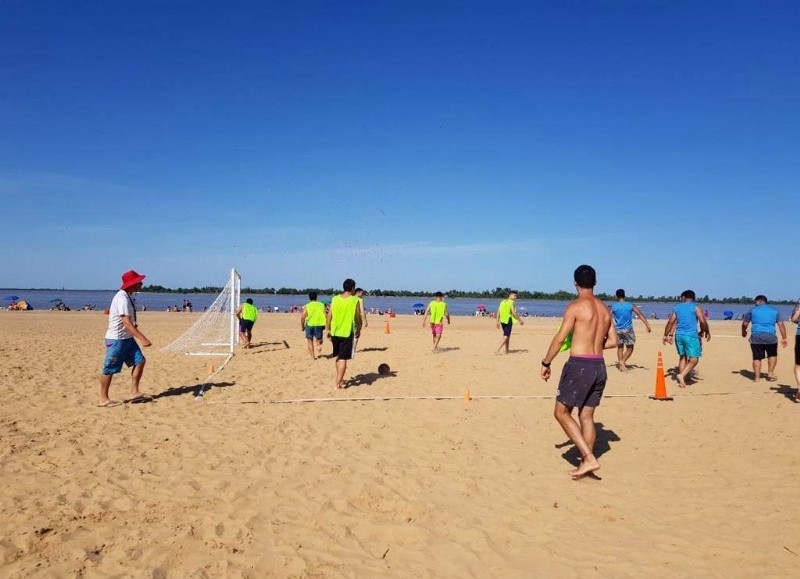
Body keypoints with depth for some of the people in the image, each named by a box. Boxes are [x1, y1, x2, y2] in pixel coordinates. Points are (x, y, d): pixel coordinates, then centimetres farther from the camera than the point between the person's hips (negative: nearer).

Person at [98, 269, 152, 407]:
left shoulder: (128, 297, 9)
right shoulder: (122, 298, -21)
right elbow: (127, 322, -28)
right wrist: (142, 338, -33)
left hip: (127, 338, 9)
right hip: (116, 339, -9)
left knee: (140, 361, 2)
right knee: (110, 369, 2)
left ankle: (134, 392, 7)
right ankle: (104, 399, 13)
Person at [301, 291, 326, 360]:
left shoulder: (307, 306, -3)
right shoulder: (321, 305, 2)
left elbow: (302, 317, -8)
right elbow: (325, 315, 0)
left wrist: (302, 326, 4)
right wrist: (324, 325, 12)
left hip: (309, 325, -1)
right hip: (319, 325, 1)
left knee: (310, 341, 13)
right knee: (319, 340, 12)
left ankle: (313, 356, 10)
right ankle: (318, 350, -17)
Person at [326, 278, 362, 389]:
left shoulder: (335, 299, 2)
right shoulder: (355, 300, -7)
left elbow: (329, 316, 2)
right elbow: (357, 318, -4)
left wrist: (328, 329, 11)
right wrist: (358, 330, 10)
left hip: (335, 332, 4)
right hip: (347, 333, -4)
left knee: (338, 357, 20)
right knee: (343, 359, 0)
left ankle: (340, 379, 31)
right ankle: (338, 384, -3)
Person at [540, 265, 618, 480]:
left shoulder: (575, 307, -10)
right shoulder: (605, 309, 11)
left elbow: (559, 339, -12)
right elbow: (613, 341, 15)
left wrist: (546, 363, -2)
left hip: (579, 365, -7)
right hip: (599, 366, 7)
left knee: (561, 412, 4)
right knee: (586, 416, 14)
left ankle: (589, 458, -3)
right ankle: (586, 464, 18)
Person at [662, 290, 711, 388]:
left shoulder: (677, 307, 11)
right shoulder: (696, 307, 0)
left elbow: (671, 322, 6)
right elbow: (703, 322, -7)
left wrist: (666, 335, 11)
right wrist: (706, 332, 9)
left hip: (679, 335, 5)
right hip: (691, 336, -5)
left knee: (683, 357, 17)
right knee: (694, 359, 0)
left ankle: (682, 380, 18)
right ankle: (682, 375, -19)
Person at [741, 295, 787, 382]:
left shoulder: (752, 310, 9)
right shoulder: (775, 310, 13)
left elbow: (744, 323, 12)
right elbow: (781, 324, 5)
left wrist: (743, 332, 31)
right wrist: (784, 338, 6)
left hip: (756, 336, -1)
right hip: (770, 337, 1)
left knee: (757, 357, 6)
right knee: (772, 355, 23)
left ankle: (757, 377, 6)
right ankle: (770, 373, 17)